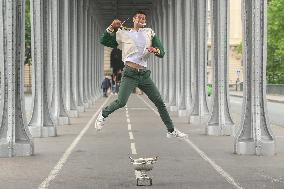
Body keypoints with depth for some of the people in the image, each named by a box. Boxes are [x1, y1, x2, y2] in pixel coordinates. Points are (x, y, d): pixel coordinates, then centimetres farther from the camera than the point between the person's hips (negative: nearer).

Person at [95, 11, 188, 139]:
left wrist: (155, 50, -14)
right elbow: (103, 41, 4)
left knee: (159, 102, 2)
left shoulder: (149, 33, 13)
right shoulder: (123, 34, 7)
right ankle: (103, 114, 9)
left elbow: (162, 53, 9)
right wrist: (112, 27, -8)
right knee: (121, 102, -18)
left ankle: (171, 131, 9)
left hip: (144, 74, 3)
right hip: (130, 74, -3)